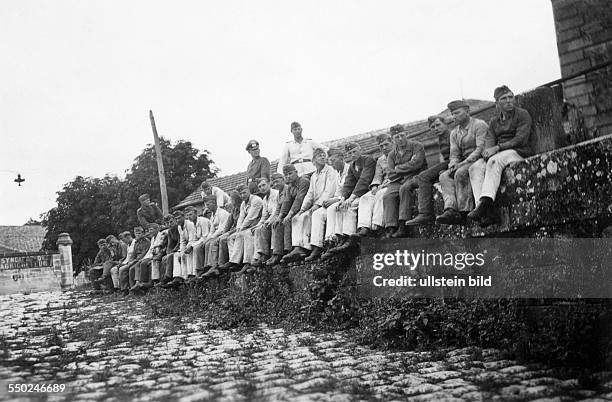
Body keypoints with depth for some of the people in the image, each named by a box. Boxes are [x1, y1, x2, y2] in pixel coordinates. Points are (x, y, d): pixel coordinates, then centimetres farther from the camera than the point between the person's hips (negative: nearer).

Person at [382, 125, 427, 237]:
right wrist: (407, 168, -4)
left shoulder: (417, 146, 5)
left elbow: (416, 164, -11)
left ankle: (403, 226, -35)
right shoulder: (392, 155, 17)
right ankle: (391, 229, -35)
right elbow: (391, 175, 7)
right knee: (388, 196, -26)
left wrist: (398, 168, 0)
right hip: (398, 182, 4)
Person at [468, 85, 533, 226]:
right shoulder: (494, 122, 22)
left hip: (519, 153, -5)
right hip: (497, 155, 5)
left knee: (494, 161, -36)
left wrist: (498, 148, -18)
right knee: (475, 168, -23)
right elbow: (489, 142, 10)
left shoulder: (522, 114, 6)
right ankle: (487, 211, -40)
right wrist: (487, 151, -16)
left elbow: (521, 139, -8)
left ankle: (485, 203, -51)